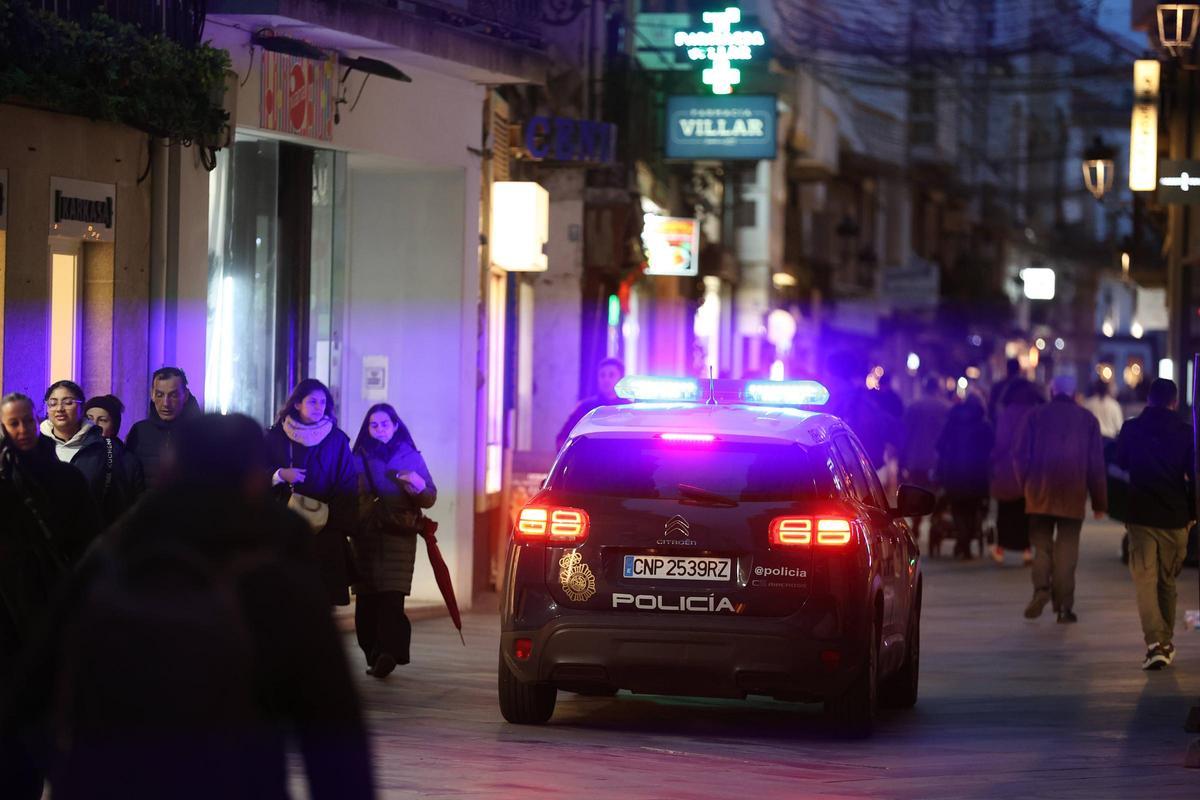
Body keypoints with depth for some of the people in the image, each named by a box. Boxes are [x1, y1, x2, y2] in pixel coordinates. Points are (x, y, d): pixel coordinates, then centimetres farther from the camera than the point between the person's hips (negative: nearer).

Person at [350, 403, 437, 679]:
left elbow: (430, 499, 8)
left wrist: (419, 487, -14)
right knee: (367, 600, -4)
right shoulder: (358, 458, 12)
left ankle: (388, 653, -26)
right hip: (365, 537, 2)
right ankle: (375, 655, 3)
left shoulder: (411, 457, 9)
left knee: (391, 597, -15)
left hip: (399, 536, -2)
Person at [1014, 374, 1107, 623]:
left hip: (1040, 493, 0)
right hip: (1073, 496, 0)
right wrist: (1099, 500, 7)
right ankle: (1064, 606, 1)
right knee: (1067, 548, 4)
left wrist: (1026, 486, 12)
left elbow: (1021, 456, -1)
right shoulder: (1087, 419, 4)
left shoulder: (1035, 416, 2)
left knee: (1041, 544, 11)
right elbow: (1096, 463, 4)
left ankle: (1041, 588, -11)